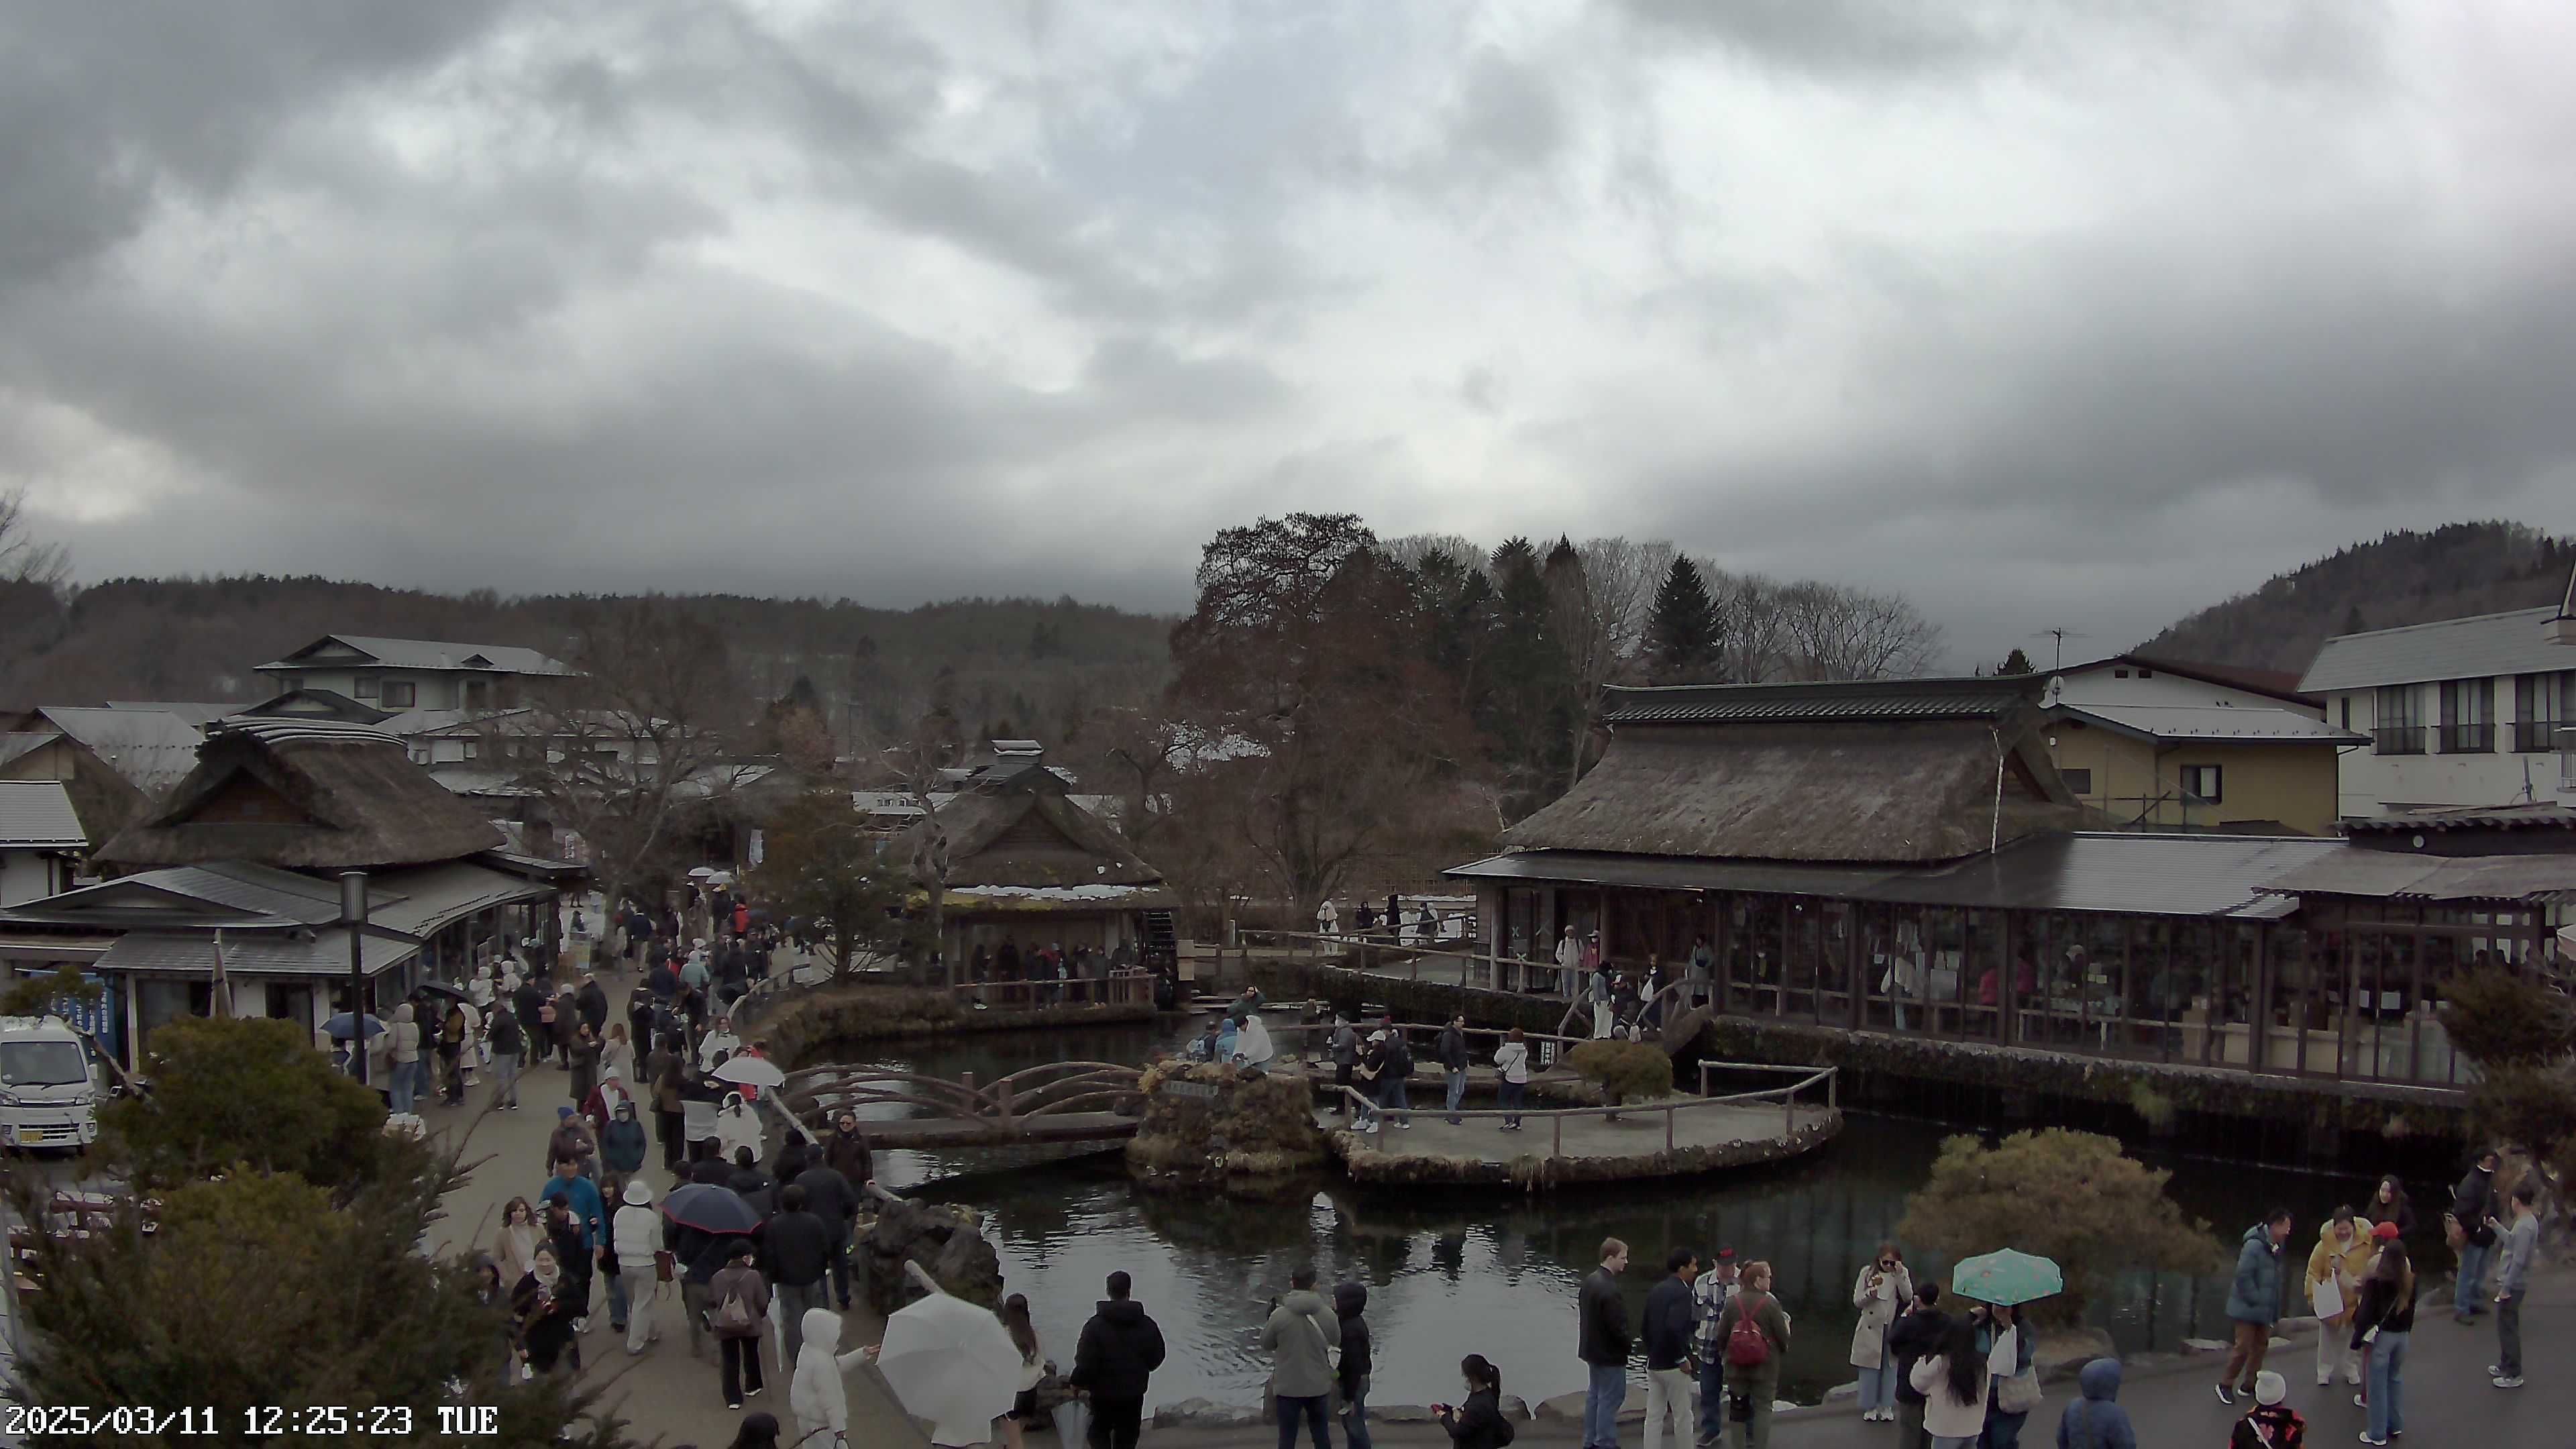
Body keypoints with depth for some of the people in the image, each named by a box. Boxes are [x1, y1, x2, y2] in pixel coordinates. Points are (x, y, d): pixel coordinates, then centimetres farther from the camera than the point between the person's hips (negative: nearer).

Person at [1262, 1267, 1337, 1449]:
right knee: (1321, 1434, 18)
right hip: (1318, 1386, 2)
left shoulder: (1279, 1315, -16)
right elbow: (1335, 1340, 8)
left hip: (1288, 1387, -2)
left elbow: (1266, 1343, 0)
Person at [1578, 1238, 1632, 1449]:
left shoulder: (1590, 1281, 4)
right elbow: (1617, 1324, -24)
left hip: (1592, 1348, 10)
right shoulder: (1609, 1289, -26)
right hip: (1609, 1352, -10)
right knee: (1610, 1398, 1)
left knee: (1595, 1394, 18)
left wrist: (1590, 1338, 15)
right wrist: (1627, 1345, -6)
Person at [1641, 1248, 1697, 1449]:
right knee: (1682, 1416, 7)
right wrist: (1682, 1359, -18)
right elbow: (1674, 1328, -28)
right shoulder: (1681, 1292, -16)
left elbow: (1644, 1328, 12)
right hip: (1673, 1365, -7)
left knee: (1654, 1416, 9)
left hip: (1653, 1363, 7)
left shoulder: (1655, 1290, 9)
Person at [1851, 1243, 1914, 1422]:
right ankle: (1870, 1408, 14)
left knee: (1890, 1368, 7)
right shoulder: (1868, 1273, 0)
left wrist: (1899, 1275, -20)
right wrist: (1872, 1291, -19)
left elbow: (1908, 1297, -11)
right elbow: (1857, 1301, -2)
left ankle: (1886, 1407, 18)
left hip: (1893, 1329, 1)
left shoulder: (1902, 1274, 2)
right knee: (1870, 1369, 4)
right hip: (1871, 1329, -1)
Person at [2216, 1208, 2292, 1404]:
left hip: (2263, 1310, 9)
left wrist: (2273, 1308, 10)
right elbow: (2243, 1276, -24)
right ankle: (2225, 1385, 8)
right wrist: (2256, 1301, -20)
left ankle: (2249, 1384, 24)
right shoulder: (2254, 1246, -21)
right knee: (2243, 1347, -5)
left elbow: (2273, 1280, 14)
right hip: (2247, 1308, -9)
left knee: (2260, 1346, 13)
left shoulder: (2274, 1248, 6)